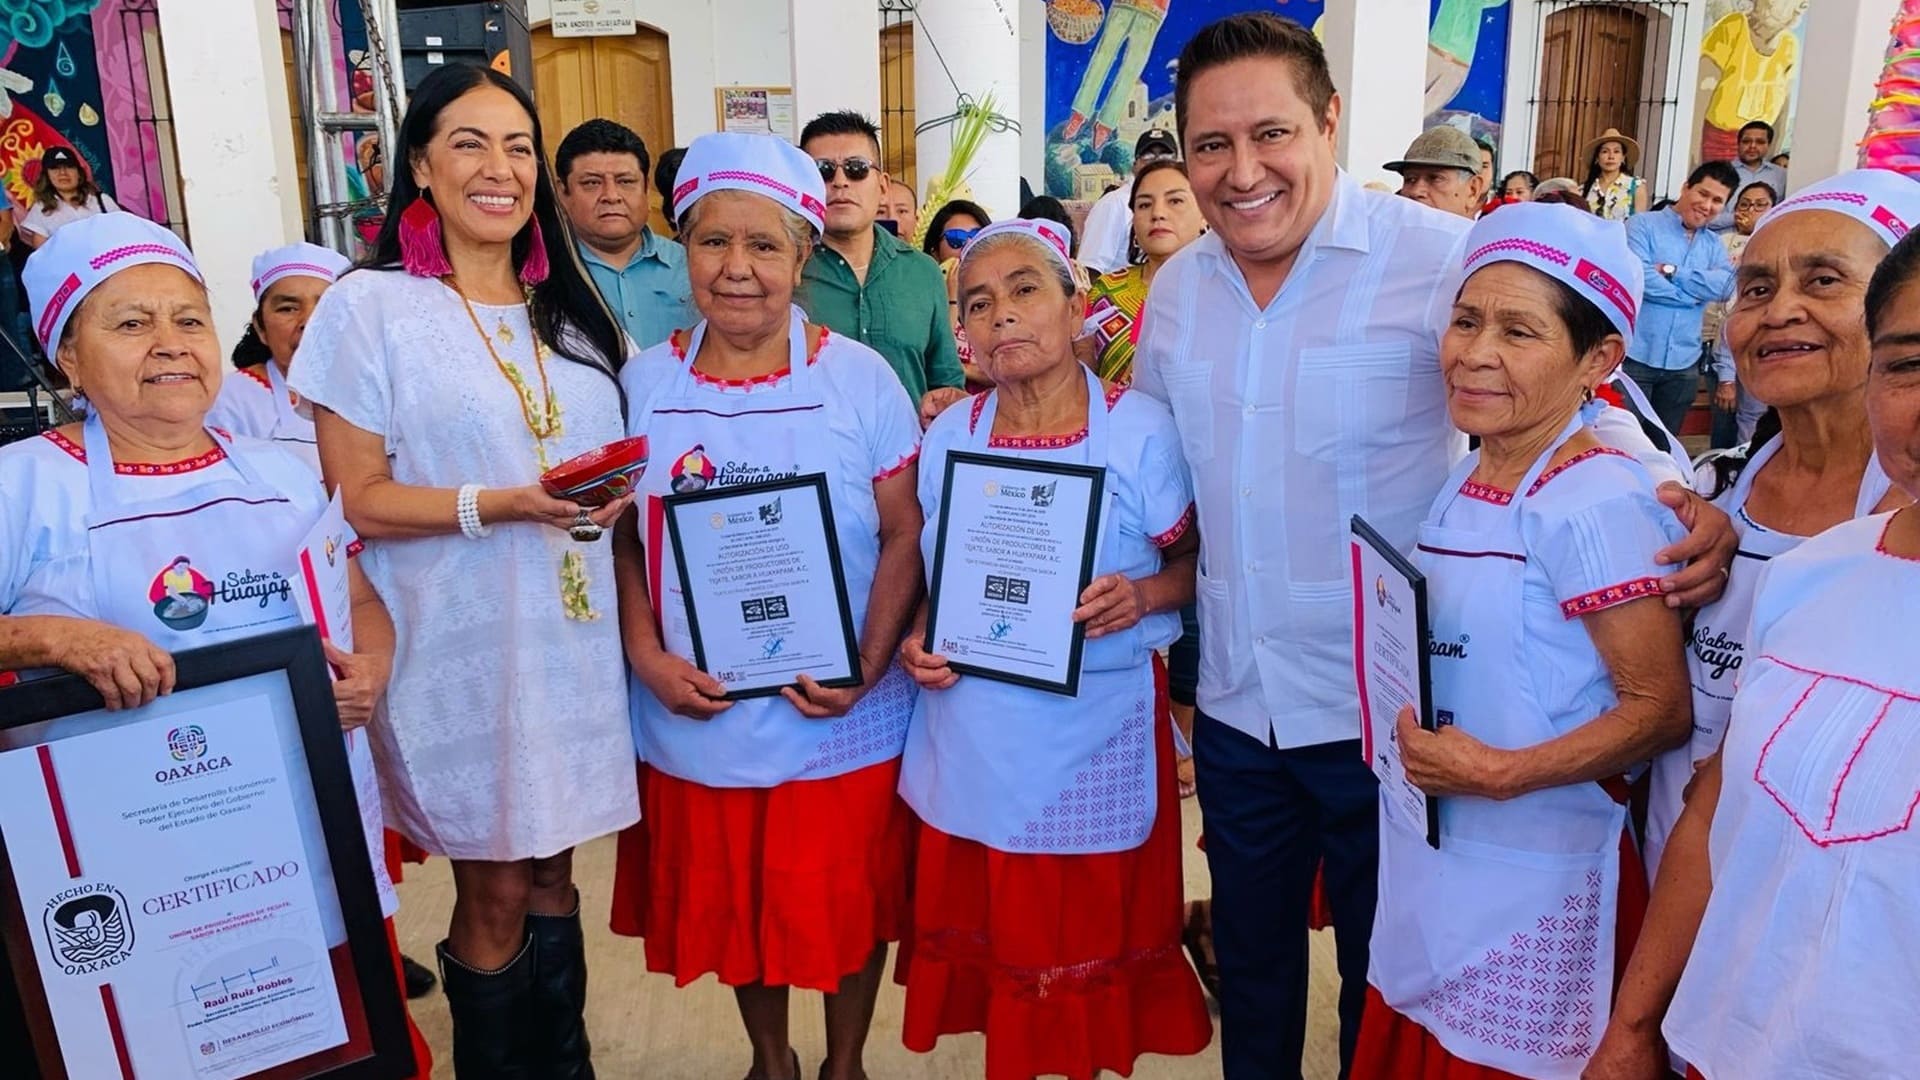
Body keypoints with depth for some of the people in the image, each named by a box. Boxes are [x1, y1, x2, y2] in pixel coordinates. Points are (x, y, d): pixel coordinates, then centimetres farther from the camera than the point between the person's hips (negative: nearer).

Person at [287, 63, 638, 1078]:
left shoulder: (569, 312, 12)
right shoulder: (370, 306, -6)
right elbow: (359, 500, -10)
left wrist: (611, 494, -2)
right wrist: (499, 506, -23)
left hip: (570, 636, 5)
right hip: (464, 646, -5)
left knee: (552, 873, 16)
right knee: (495, 890, 6)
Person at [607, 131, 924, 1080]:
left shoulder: (860, 378, -6)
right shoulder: (644, 384, 1)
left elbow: (904, 536, -5)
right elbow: (623, 541, 4)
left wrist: (867, 665, -16)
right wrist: (647, 655, -10)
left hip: (842, 723, -2)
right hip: (696, 715, 3)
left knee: (848, 901, 12)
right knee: (731, 903, 18)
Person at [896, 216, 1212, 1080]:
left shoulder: (1141, 432, -8)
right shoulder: (948, 437, 2)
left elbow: (1196, 563, -1)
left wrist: (1142, 595, -20)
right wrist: (915, 641, -5)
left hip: (1097, 731, -3)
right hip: (972, 734, 3)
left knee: (1088, 931, 10)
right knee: (989, 923, 14)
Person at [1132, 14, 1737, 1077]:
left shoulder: (1443, 257, -15)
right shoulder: (1175, 289, 2)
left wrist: (1682, 503, -25)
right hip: (1234, 709, 5)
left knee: (1385, 976, 17)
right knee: (1248, 963, 23)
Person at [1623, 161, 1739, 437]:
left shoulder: (1713, 244, 13)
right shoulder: (1643, 225, -2)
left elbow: (1726, 285, -6)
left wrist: (1671, 271, -13)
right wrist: (1697, 292, -9)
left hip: (1683, 364, 5)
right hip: (1635, 356, -5)